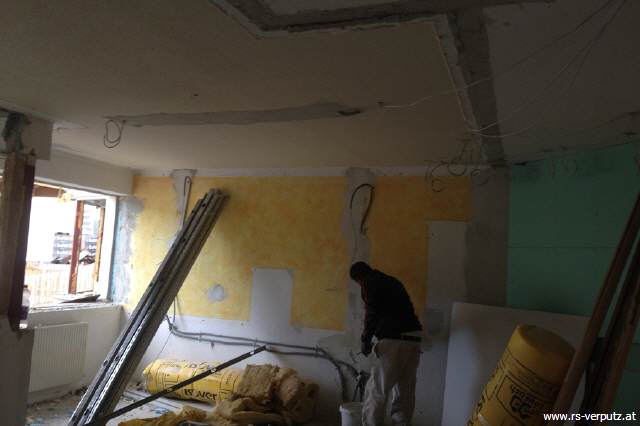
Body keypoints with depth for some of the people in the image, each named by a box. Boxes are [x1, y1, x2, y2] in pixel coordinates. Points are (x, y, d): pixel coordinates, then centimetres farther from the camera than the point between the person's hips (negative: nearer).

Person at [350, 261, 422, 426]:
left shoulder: (369, 283, 1)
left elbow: (373, 312, -11)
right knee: (405, 391, 13)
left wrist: (366, 340, -2)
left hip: (394, 340, -8)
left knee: (376, 390, 2)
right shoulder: (392, 281, 24)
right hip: (413, 339, 8)